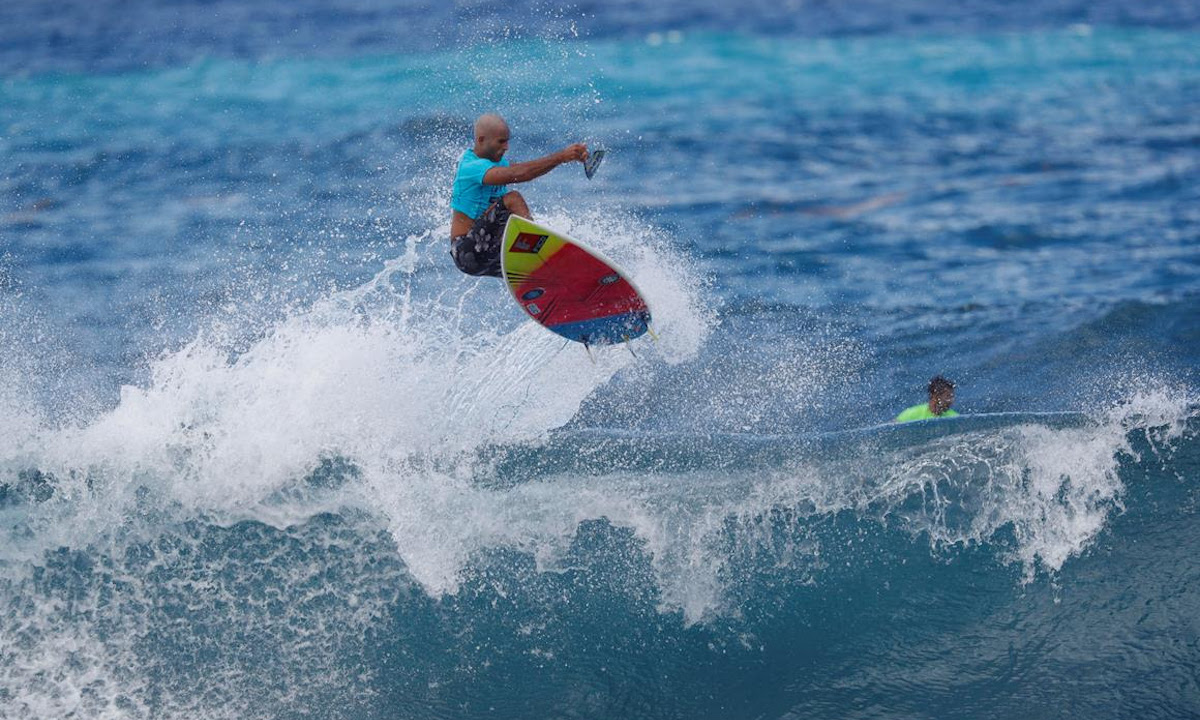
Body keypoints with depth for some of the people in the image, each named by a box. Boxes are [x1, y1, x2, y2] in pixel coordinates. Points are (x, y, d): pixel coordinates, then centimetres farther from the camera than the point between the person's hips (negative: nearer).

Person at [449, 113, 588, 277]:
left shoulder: (497, 162, 14)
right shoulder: (471, 166, -16)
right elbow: (518, 174, -29)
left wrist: (571, 155, -17)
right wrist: (561, 156, -32)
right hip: (467, 251, -9)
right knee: (512, 199, -25)